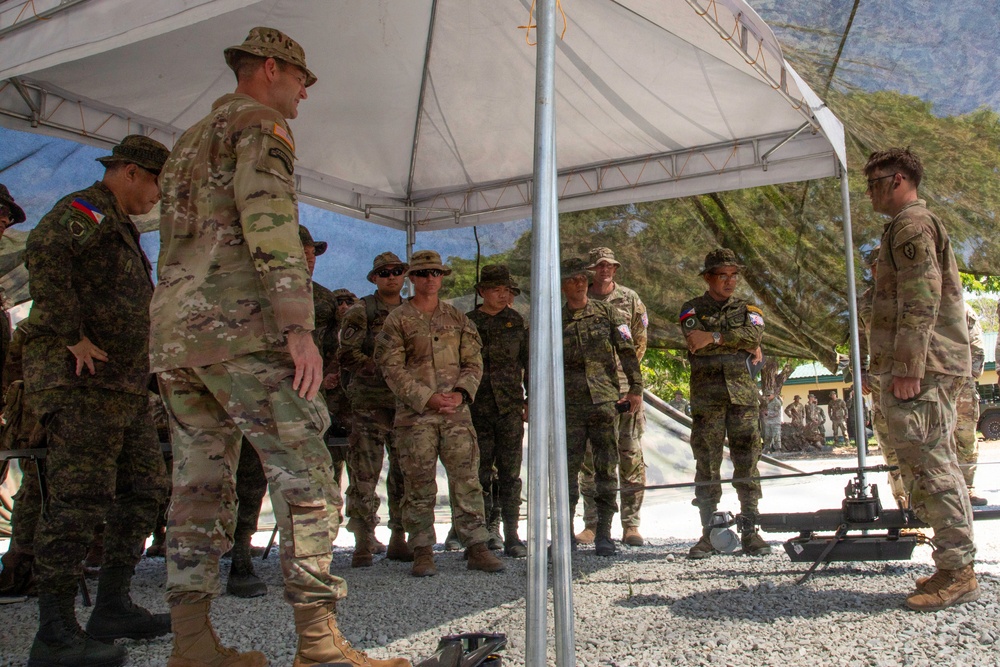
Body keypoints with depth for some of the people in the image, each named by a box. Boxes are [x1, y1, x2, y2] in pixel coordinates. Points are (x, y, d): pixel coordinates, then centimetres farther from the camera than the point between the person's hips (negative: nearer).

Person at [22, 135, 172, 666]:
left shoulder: (121, 228, 25)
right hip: (83, 382, -11)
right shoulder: (85, 210, -7)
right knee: (78, 500, -11)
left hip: (124, 386, 11)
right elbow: (43, 252, -28)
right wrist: (73, 338, -25)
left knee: (144, 490, 11)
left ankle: (113, 608, 18)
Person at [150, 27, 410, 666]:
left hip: (173, 333, 9)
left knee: (201, 484, 7)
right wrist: (300, 325, -21)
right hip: (241, 326, -9)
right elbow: (269, 218, -15)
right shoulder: (261, 124, 2)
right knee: (304, 474, -9)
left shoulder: (189, 142, 29)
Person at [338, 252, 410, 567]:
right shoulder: (360, 312, 3)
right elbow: (347, 354, -6)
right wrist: (383, 371, -15)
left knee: (405, 471, 6)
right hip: (369, 401, -4)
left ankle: (399, 540, 16)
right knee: (365, 472, -6)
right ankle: (362, 543, -1)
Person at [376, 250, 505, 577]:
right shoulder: (397, 320, 4)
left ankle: (476, 547, 6)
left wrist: (461, 393, -8)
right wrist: (427, 399, -13)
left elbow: (473, 362, 11)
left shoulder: (457, 319, 14)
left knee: (467, 479, 0)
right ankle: (423, 552, 9)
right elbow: (393, 369, -4)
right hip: (414, 414, -2)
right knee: (419, 485, 0)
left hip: (456, 411, 3)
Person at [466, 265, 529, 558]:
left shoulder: (517, 321, 8)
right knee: (480, 473, 3)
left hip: (510, 407, 0)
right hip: (478, 408, 0)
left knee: (510, 474, 1)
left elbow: (530, 363, 11)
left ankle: (512, 537, 7)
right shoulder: (468, 323, 6)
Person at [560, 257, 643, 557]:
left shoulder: (607, 312, 8)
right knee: (568, 467, 0)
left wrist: (636, 389, 0)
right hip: (569, 404, 1)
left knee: (605, 468, 0)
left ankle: (603, 534, 7)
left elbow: (628, 352, 7)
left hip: (605, 400, 0)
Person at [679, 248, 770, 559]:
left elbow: (754, 333, -7)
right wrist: (743, 346, -6)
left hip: (742, 395, 1)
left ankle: (750, 531, 3)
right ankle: (709, 533, 3)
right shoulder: (692, 309, 10)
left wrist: (714, 337, -15)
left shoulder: (747, 308, 16)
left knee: (747, 464, -2)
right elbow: (696, 343, -9)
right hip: (706, 398, -1)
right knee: (707, 465, -1)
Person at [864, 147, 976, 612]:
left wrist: (907, 368, -22)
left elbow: (922, 300, -18)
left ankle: (958, 573, -5)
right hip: (920, 370, 11)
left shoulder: (912, 224, -8)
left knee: (932, 467, -9)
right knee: (928, 468, 11)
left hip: (920, 372, -11)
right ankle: (953, 568, 17)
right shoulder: (912, 226, 25)